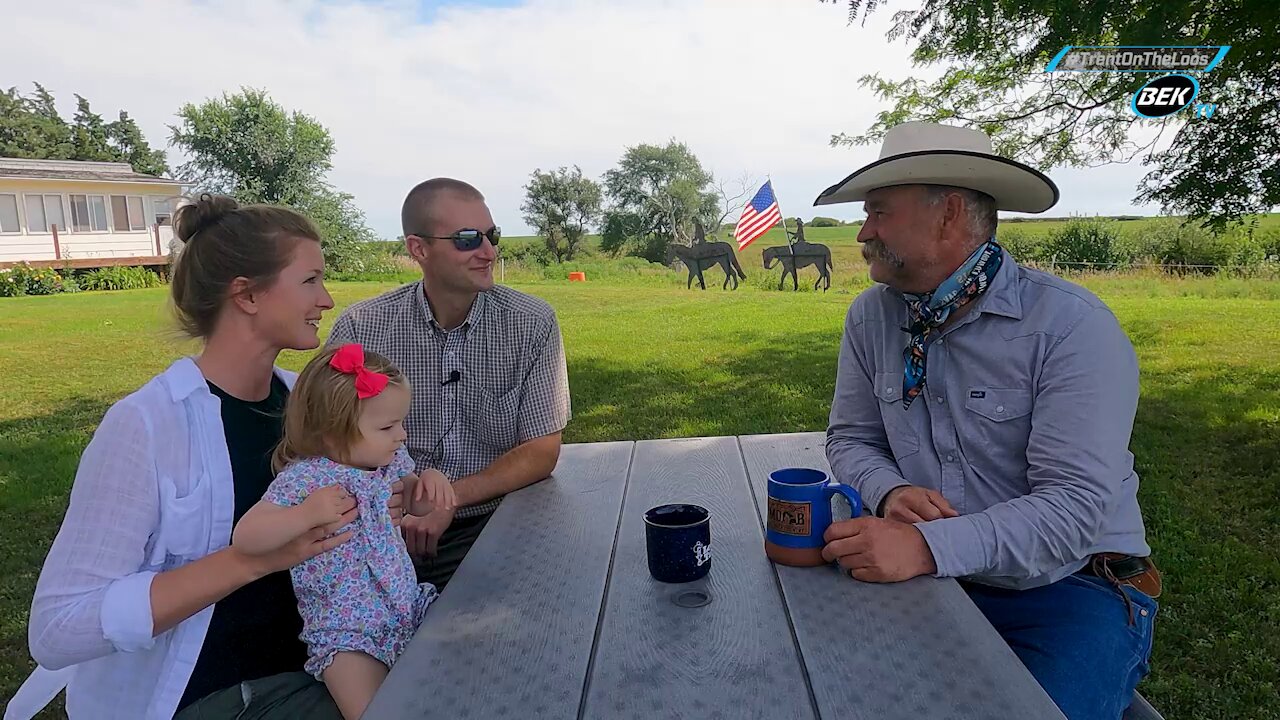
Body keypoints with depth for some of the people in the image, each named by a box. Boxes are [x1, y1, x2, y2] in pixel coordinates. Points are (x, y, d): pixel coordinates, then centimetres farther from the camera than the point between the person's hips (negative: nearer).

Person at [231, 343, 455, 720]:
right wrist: (307, 513, -32)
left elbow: (415, 502, 20)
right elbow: (244, 538, -21)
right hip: (348, 632, -6)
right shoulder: (303, 478, -17)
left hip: (410, 606, 6)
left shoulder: (390, 460, 2)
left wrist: (430, 481, -3)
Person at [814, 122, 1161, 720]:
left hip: (1070, 586, -3)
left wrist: (930, 547, -35)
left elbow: (1075, 505, -22)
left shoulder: (1073, 325, -16)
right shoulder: (872, 317, 0)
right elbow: (851, 438, 7)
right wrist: (890, 492, -15)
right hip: (934, 578, 4)